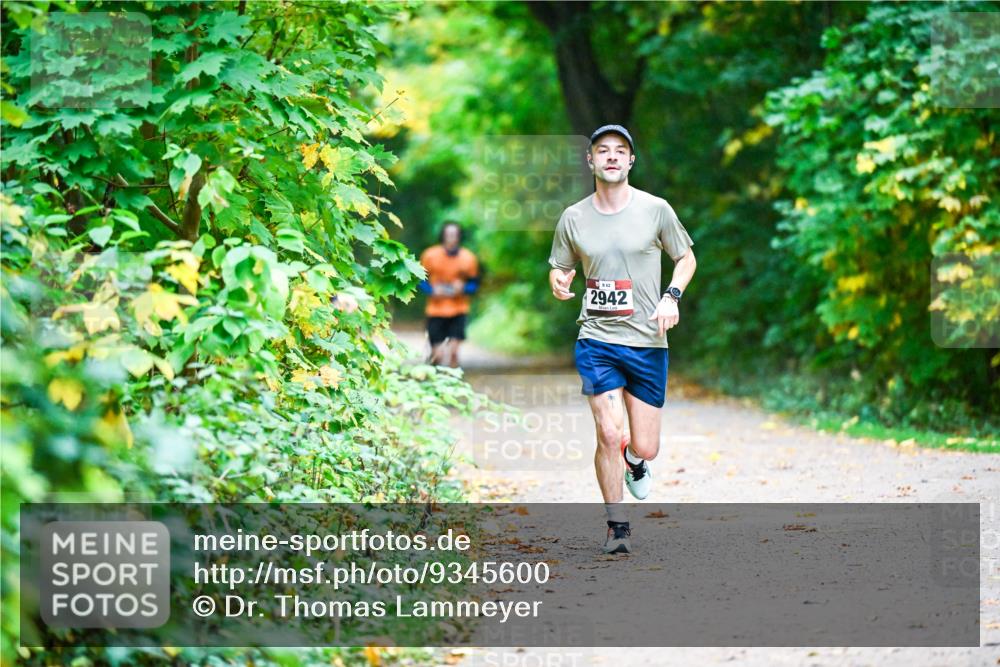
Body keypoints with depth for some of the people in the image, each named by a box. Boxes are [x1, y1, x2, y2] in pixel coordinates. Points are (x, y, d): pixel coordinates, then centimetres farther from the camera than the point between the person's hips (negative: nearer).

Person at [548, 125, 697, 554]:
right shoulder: (573, 218, 2)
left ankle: (634, 460, 40)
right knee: (609, 434, -13)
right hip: (596, 341, 0)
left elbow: (686, 257, 11)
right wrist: (559, 282, -10)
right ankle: (617, 526, 5)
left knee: (645, 448, 1)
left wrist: (671, 297, -6)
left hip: (648, 342, 0)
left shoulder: (655, 209, -1)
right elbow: (560, 268, 14)